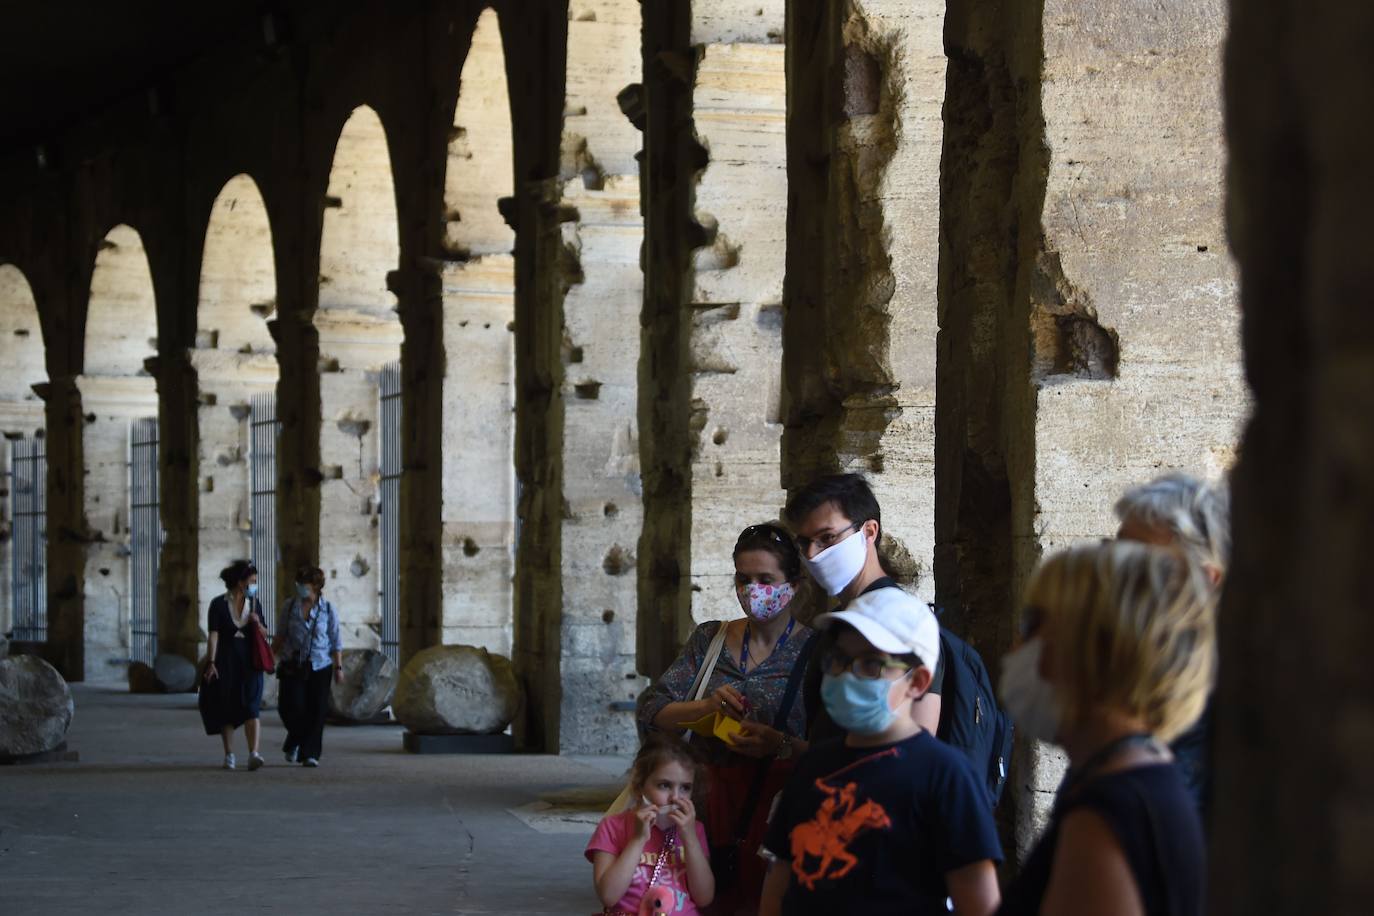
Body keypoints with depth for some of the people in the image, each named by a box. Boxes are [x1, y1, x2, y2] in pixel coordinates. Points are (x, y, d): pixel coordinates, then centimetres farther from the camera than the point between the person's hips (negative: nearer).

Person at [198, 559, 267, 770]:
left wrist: (258, 624, -9)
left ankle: (253, 753, -22)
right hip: (225, 662, -2)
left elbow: (264, 634, 13)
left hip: (249, 662, 2)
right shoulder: (219, 604, -4)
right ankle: (229, 755, 17)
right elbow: (214, 634, -8)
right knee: (225, 710, 6)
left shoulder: (254, 604, 7)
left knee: (251, 708, -12)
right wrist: (211, 662, -15)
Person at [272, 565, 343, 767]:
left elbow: (335, 642, 6)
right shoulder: (289, 606, 5)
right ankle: (294, 743, 19)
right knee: (291, 707, -10)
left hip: (319, 668, 0)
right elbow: (280, 636, 12)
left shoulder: (328, 610, 2)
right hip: (293, 666, 0)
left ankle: (309, 754, 4)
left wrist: (338, 667, 2)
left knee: (317, 710, -5)